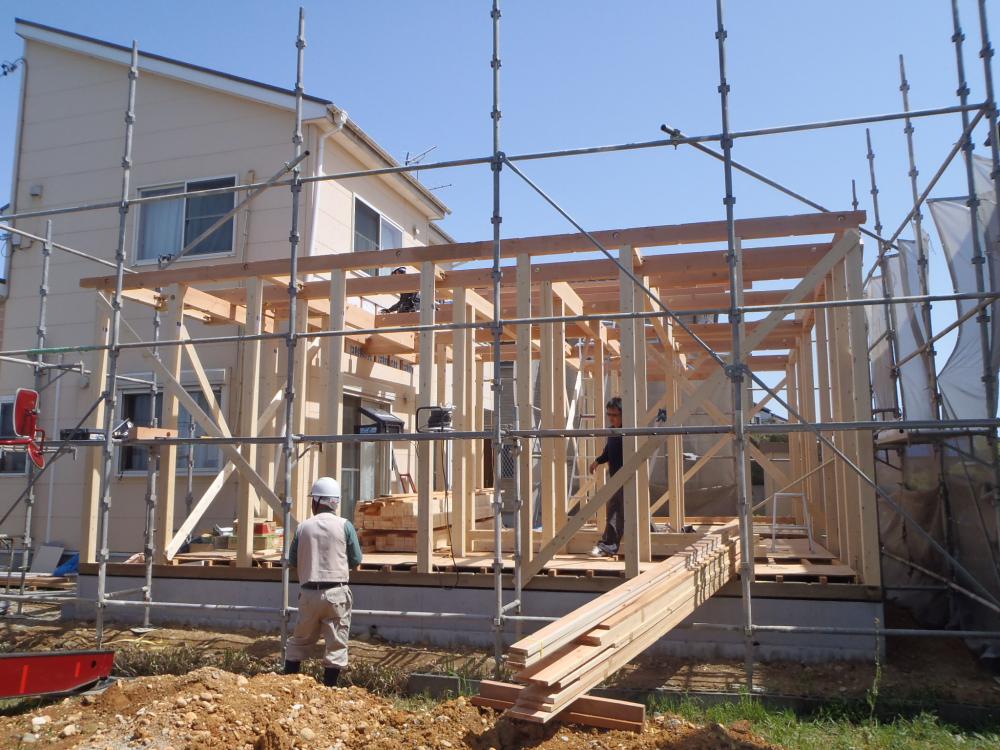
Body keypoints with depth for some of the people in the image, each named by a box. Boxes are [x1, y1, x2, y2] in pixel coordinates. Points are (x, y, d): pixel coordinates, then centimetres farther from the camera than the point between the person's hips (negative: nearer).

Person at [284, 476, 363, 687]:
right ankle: (329, 686, 8)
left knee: (300, 640, 18)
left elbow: (293, 561, 8)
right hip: (336, 592, -2)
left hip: (309, 592, 3)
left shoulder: (303, 527, 0)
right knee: (336, 644, 6)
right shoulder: (344, 526, -5)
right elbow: (356, 560, 0)